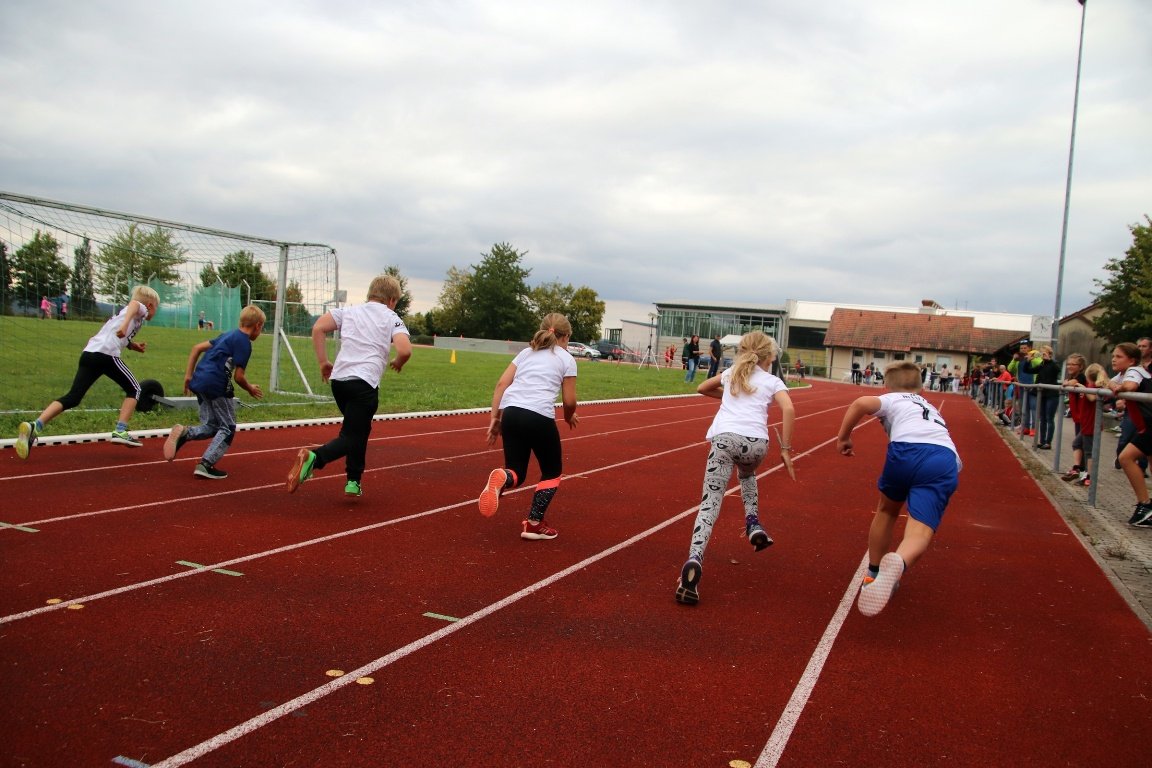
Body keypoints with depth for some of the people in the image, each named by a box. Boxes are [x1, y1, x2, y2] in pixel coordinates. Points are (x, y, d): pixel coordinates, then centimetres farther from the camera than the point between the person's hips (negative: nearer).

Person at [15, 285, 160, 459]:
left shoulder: (121, 312, 35)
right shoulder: (141, 308, 10)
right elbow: (133, 303, -15)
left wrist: (132, 345, 33)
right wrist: (126, 324, -33)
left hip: (88, 353, 7)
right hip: (106, 354, -7)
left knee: (72, 397, 1)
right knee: (133, 389, 9)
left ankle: (35, 426, -16)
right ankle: (120, 431, -2)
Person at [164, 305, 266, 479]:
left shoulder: (228, 335, 20)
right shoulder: (244, 343, -6)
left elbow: (196, 348, 21)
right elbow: (238, 377, -9)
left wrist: (188, 375, 20)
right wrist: (250, 389, 11)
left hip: (199, 382, 8)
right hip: (217, 386, -8)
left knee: (210, 426, 18)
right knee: (228, 428, 4)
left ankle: (183, 433, -9)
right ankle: (206, 464, -7)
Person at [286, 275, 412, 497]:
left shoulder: (348, 310, 16)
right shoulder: (392, 319, 5)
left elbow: (318, 328, 3)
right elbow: (405, 350, -11)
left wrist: (323, 362, 8)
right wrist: (398, 363, 11)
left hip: (338, 379, 6)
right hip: (365, 383, -6)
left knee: (359, 430, 22)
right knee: (352, 436, -4)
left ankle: (354, 482, 22)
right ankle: (313, 458, -29)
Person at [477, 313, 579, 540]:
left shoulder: (527, 352, 23)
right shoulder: (566, 359, 11)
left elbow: (501, 384, 13)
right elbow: (569, 401, 6)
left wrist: (494, 419, 15)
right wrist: (569, 417, 29)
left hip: (510, 412, 4)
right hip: (539, 417, -4)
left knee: (517, 473, 15)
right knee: (553, 472, 18)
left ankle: (502, 478, -21)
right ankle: (534, 524, 12)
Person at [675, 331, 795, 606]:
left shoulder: (732, 373, 26)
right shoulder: (773, 381, 17)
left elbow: (702, 388, 42)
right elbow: (788, 409, -2)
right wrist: (785, 447, 1)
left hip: (724, 436, 0)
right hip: (756, 442, 0)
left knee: (711, 502, -7)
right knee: (747, 473, 38)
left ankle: (694, 559, -29)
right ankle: (753, 524, 22)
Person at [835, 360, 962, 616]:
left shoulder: (891, 399, 27)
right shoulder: (931, 409, 43)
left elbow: (861, 404, 3)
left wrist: (843, 437, 13)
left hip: (907, 449, -2)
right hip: (947, 459, 2)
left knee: (887, 511, 26)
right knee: (920, 532, -11)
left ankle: (874, 576, 34)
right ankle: (898, 563, -45)